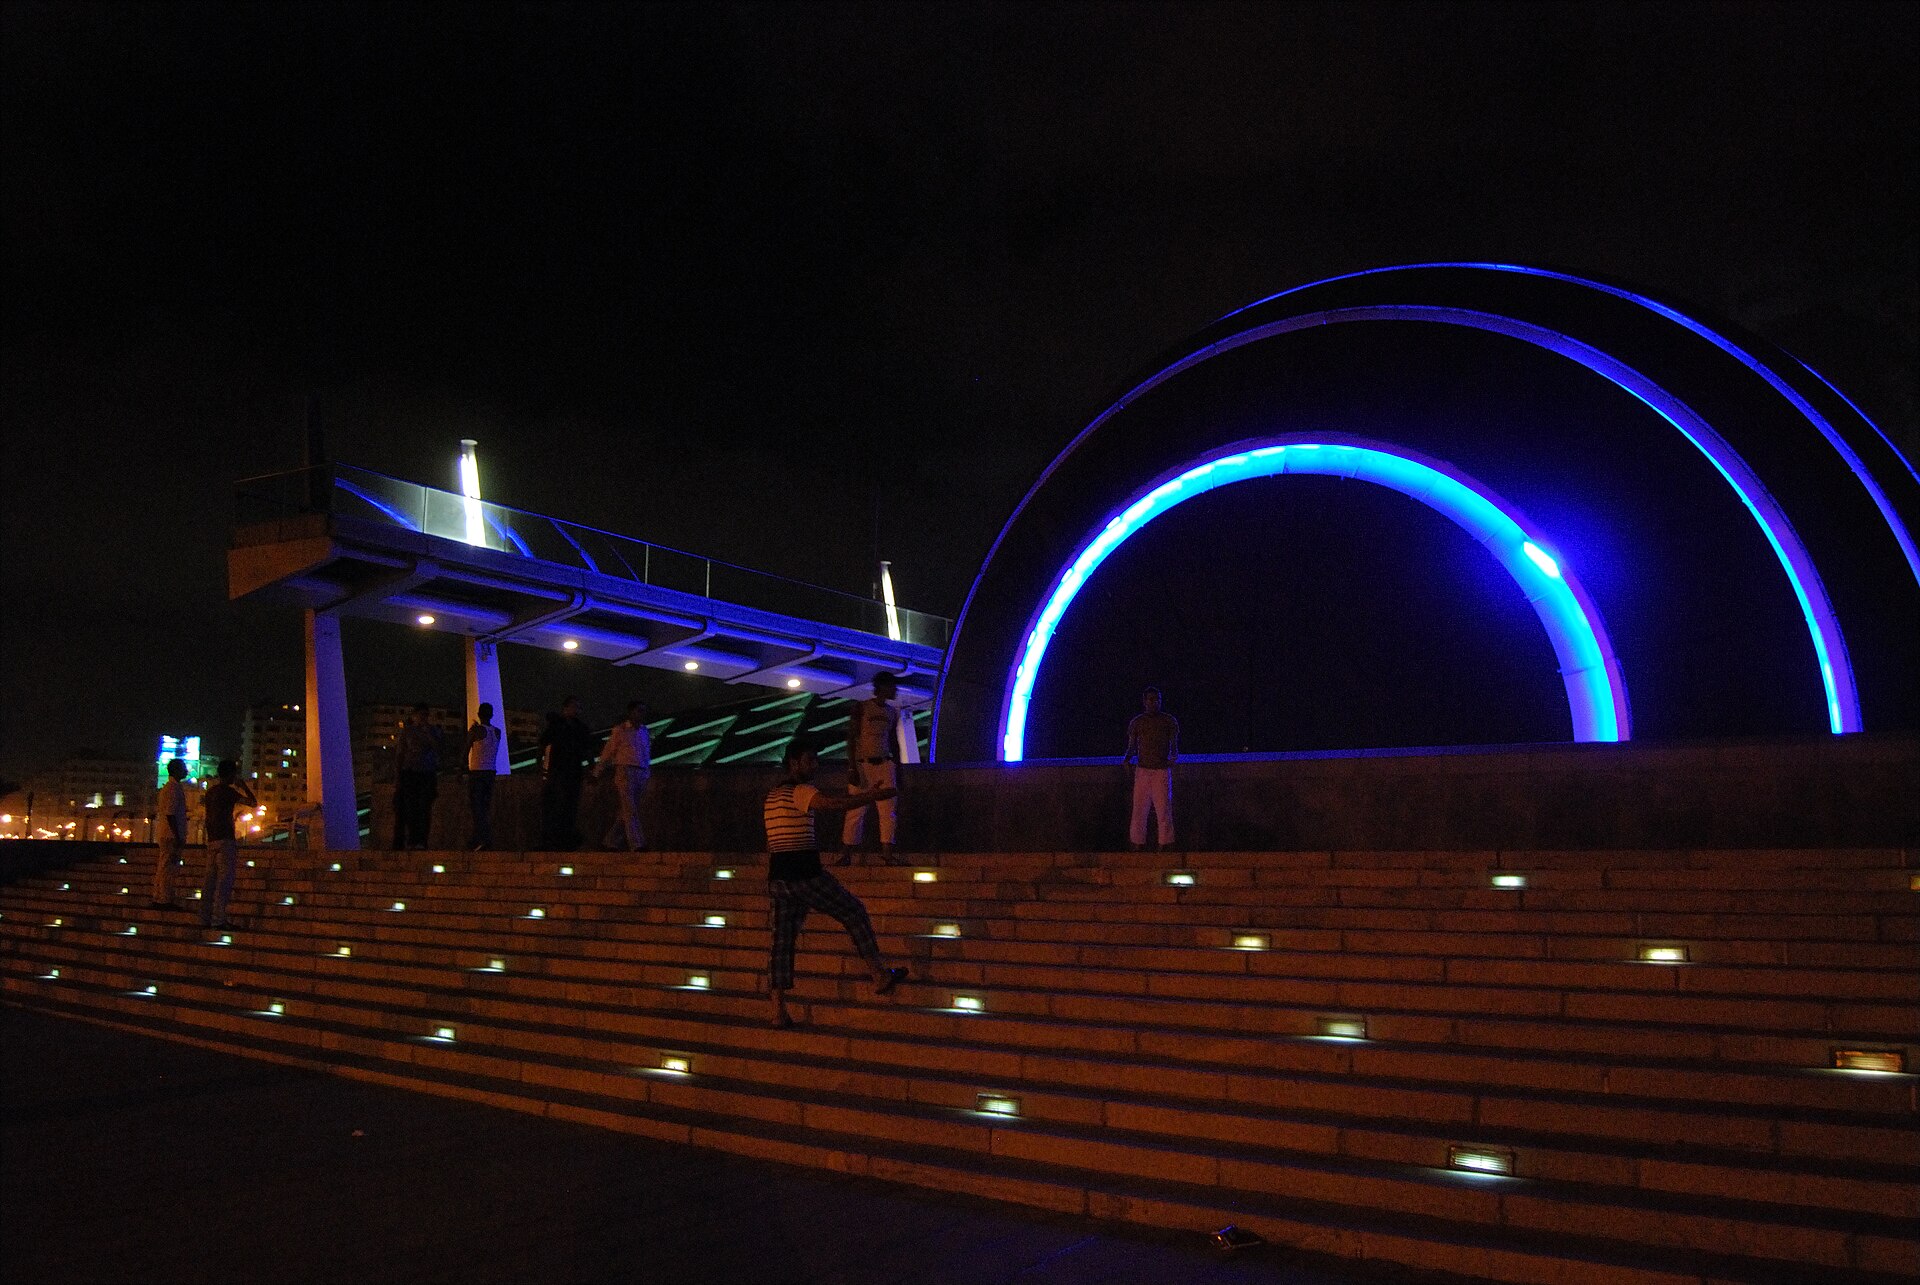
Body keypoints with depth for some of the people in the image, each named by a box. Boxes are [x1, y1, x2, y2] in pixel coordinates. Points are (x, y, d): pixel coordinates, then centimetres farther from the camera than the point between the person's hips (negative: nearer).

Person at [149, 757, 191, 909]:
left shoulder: (169, 787, 19)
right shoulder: (173, 788, -13)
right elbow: (170, 814, -20)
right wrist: (178, 838, -21)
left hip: (167, 835, 10)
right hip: (171, 835, -10)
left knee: (163, 867, 12)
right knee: (167, 867, -8)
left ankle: (159, 899, 17)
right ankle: (165, 901, -7)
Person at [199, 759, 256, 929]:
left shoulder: (211, 791, 16)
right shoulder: (227, 791, -9)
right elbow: (253, 803, -9)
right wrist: (243, 785, 3)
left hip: (211, 840, 8)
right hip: (225, 840, -8)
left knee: (210, 879, 8)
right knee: (225, 879, -8)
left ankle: (205, 918, 9)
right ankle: (219, 919, -12)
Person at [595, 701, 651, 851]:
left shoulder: (645, 731, 14)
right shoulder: (620, 730, -2)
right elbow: (608, 752, 4)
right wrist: (597, 773, 8)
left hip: (641, 774, 6)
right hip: (625, 771, -6)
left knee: (626, 811, 9)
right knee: (630, 810, -11)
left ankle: (609, 841, 20)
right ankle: (636, 844, -17)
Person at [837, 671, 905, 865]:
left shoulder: (892, 711, 14)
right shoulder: (862, 708, -2)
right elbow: (851, 739, -5)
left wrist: (897, 769, 15)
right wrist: (852, 768, -13)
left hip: (884, 764, 5)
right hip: (862, 763, -5)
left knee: (889, 810, -6)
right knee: (856, 811, -4)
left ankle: (888, 852, -6)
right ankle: (846, 854, 2)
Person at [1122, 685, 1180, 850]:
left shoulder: (1169, 721, 6)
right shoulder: (1137, 722, 10)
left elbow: (1174, 746, 6)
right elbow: (1131, 747, 13)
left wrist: (1174, 757, -16)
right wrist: (1126, 759, -7)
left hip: (1162, 770, -1)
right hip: (1142, 770, 1)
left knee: (1163, 809, -5)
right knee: (1139, 809, -2)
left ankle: (1165, 845, -1)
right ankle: (1137, 844, 3)